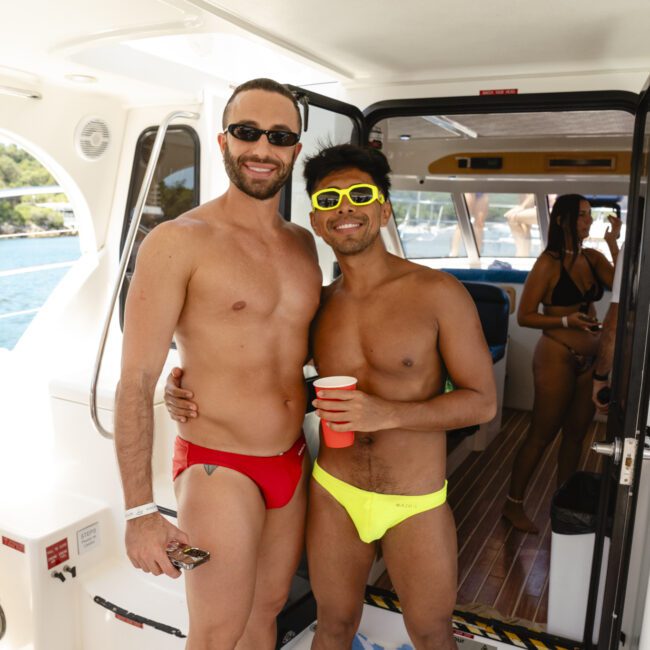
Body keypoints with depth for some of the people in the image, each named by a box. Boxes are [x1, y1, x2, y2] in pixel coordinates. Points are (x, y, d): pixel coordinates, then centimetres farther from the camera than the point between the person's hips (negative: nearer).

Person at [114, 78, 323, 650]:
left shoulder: (302, 243, 7)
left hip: (292, 463, 6)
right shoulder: (179, 241, -13)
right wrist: (140, 511, -14)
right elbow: (136, 381, -13)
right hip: (218, 470, -6)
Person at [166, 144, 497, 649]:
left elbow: (482, 401, -12)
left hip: (416, 504, -2)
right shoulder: (317, 304, -2)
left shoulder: (438, 293, -13)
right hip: (334, 495, 3)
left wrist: (387, 413, -26)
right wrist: (190, 391, -10)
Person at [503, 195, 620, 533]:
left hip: (590, 359, 6)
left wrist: (614, 245, -9)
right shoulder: (548, 263, -11)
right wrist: (566, 320, -23)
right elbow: (524, 316, -11)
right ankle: (513, 505, 17)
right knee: (542, 434, 2)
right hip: (557, 357, -6)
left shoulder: (593, 258, 6)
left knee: (576, 433, 15)